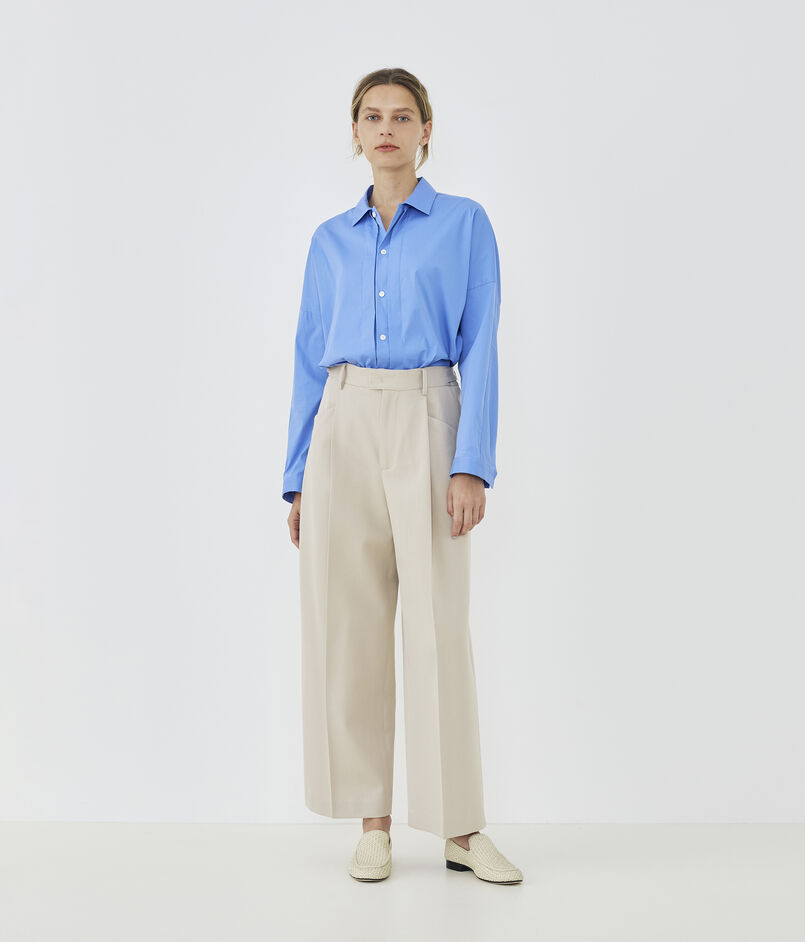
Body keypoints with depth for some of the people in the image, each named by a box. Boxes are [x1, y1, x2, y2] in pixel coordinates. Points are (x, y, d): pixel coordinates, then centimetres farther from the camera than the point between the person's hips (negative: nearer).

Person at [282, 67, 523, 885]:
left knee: (438, 626, -5)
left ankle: (460, 827, 7)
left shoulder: (465, 223, 5)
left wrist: (472, 465, -13)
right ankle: (372, 824, 12)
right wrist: (297, 478, 8)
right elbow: (310, 363, 13)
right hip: (343, 428, 3)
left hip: (427, 425, -3)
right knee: (349, 626, 1)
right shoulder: (331, 240, 14)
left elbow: (479, 349, -3)